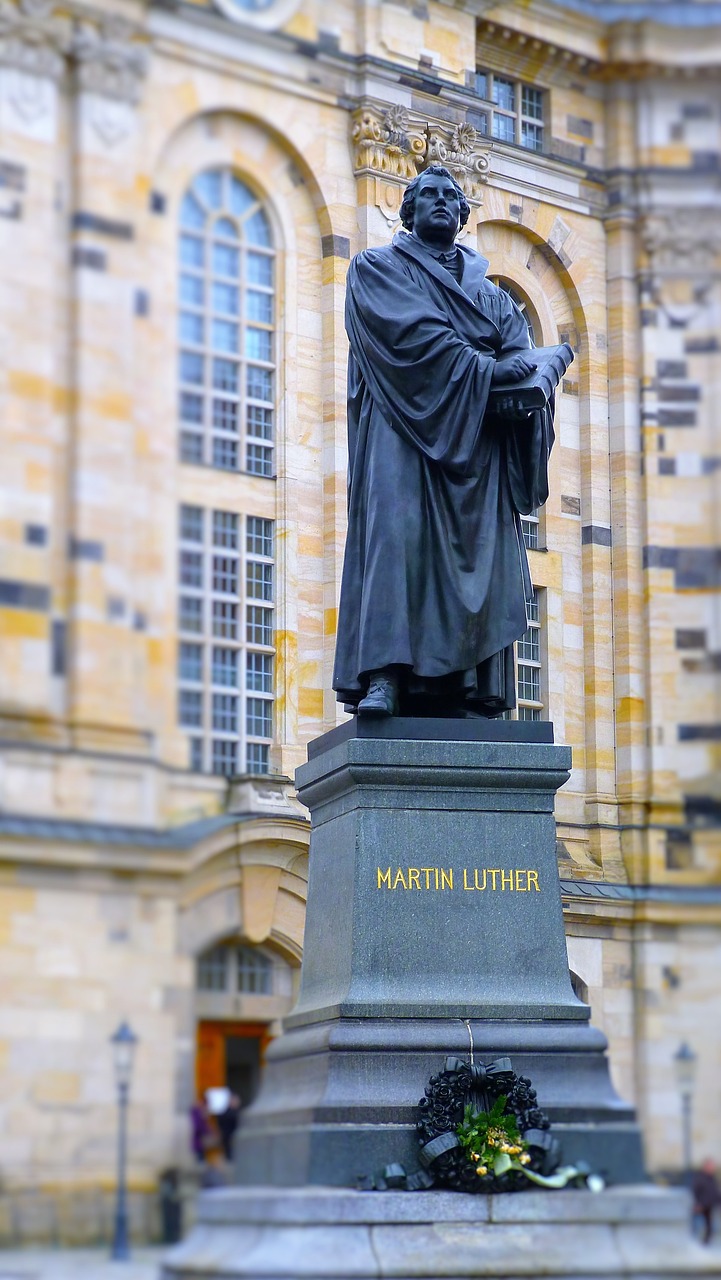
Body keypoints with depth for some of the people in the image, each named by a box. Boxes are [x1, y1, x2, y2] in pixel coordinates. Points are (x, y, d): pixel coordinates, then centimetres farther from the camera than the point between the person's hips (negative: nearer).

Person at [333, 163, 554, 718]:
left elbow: (520, 349, 10)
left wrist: (519, 374, -15)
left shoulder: (490, 290, 27)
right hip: (404, 424, -4)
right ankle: (385, 677, -29)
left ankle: (470, 687, -13)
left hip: (478, 435, 4)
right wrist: (484, 368, -11)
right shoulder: (378, 267, 14)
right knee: (396, 530, -22)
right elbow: (414, 333, -5)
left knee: (481, 551, -9)